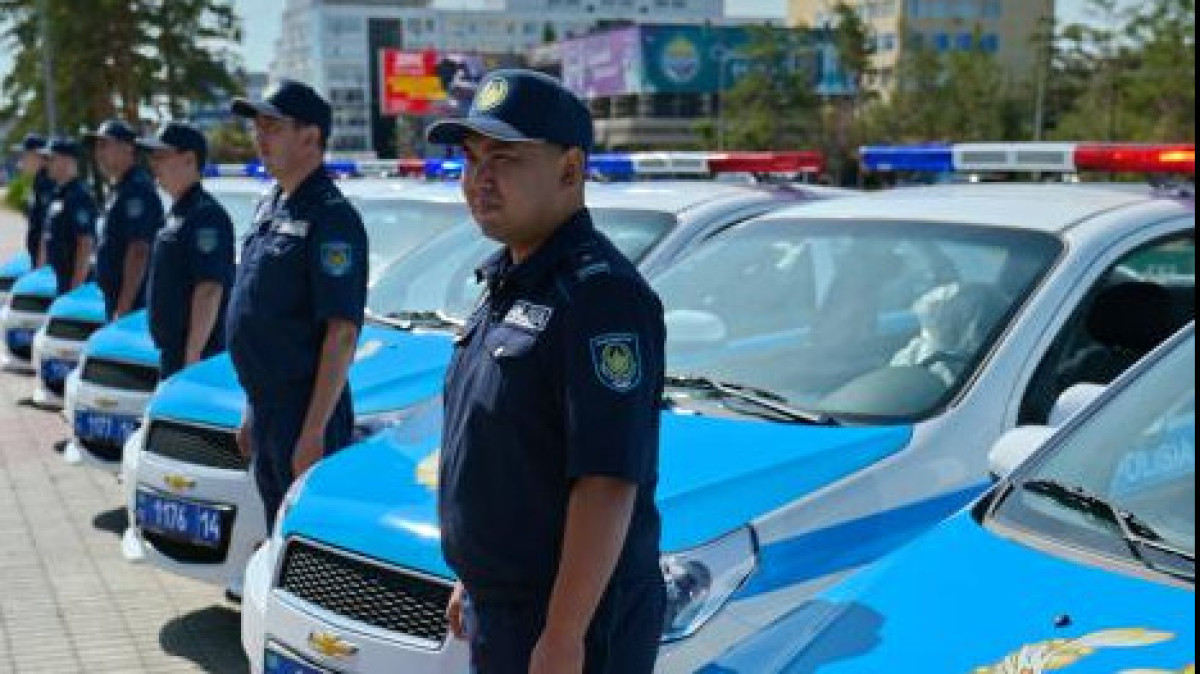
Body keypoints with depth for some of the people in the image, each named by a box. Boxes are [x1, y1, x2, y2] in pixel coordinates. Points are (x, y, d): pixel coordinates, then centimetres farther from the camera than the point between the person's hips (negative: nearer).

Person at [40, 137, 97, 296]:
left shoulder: (79, 197, -15)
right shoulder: (56, 195, 14)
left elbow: (87, 245, -19)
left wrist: (76, 286, -22)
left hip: (72, 281, -9)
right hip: (54, 279, 9)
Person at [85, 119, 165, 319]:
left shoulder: (137, 190, -15)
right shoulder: (120, 188, 18)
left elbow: (139, 252, -22)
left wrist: (123, 308, -24)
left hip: (133, 304, -10)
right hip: (115, 298, 10)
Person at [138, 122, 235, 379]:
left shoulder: (206, 215, -16)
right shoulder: (177, 212, 15)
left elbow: (209, 290, -23)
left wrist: (192, 354, -25)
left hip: (196, 353, -10)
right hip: (172, 349, 10)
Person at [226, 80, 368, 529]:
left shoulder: (330, 216, -15)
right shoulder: (270, 207, 13)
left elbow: (341, 332, -20)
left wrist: (314, 431, -23)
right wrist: (254, 412, 18)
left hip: (305, 415, -9)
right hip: (265, 407, 9)